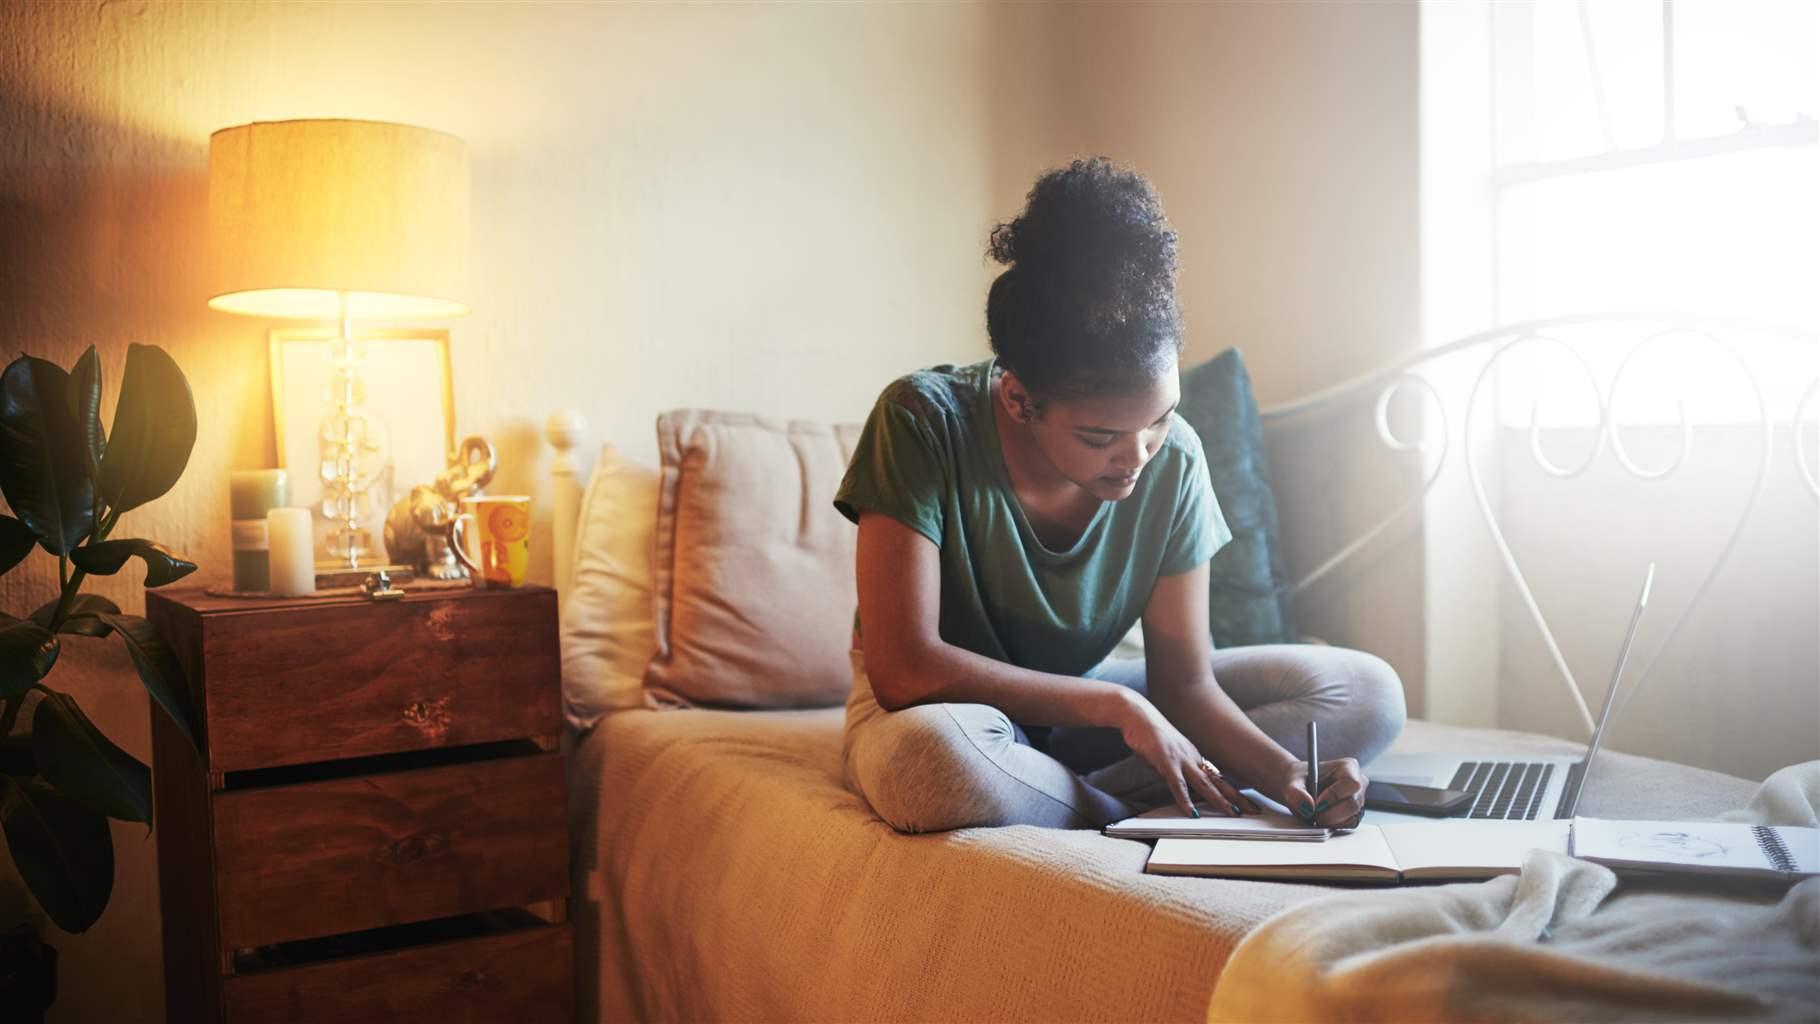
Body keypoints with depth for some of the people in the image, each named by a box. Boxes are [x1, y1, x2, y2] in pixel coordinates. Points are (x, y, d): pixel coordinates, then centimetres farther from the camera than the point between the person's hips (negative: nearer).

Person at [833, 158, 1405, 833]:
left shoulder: (1173, 461, -14)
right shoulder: (925, 421, -26)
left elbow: (1184, 683, -10)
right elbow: (902, 667, -30)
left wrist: (1287, 774, -29)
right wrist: (1117, 704, -27)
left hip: (1081, 699, 5)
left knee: (1368, 694, -8)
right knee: (933, 758, -43)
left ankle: (1054, 795, -17)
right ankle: (1130, 812, -12)